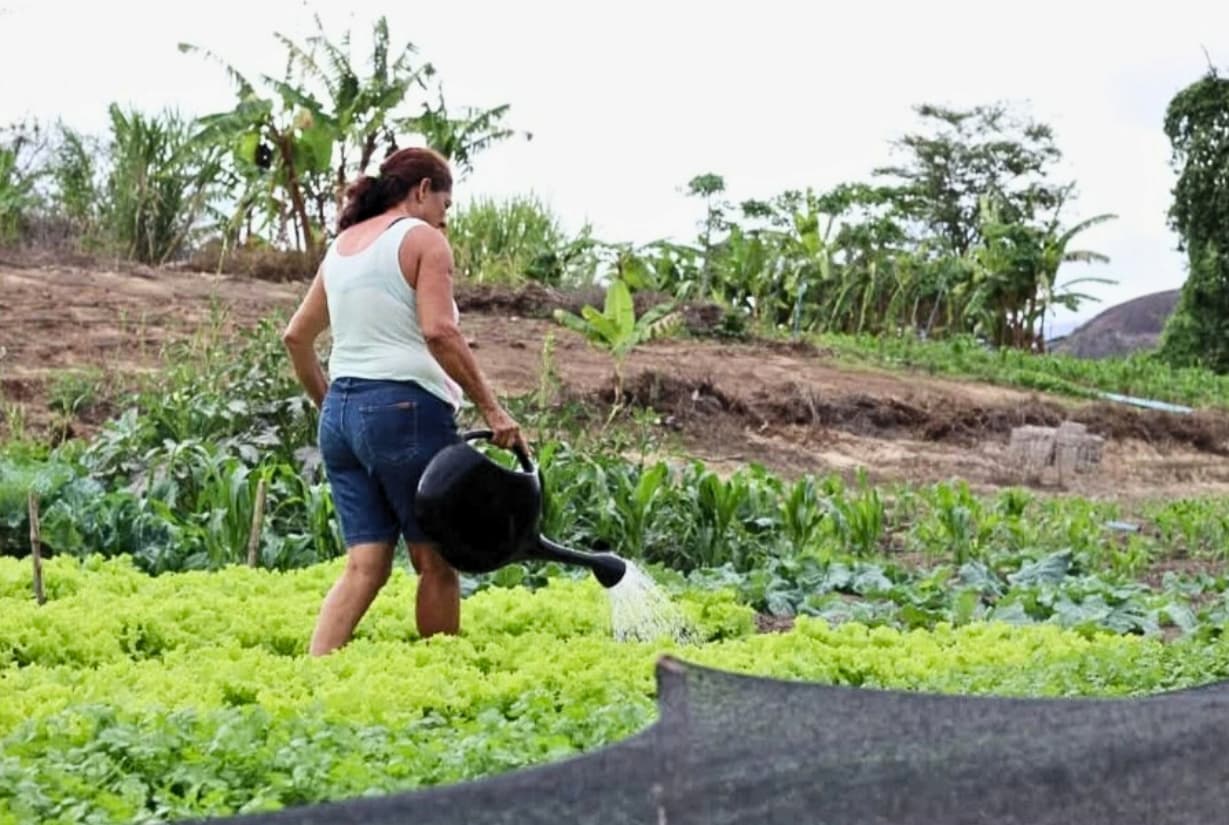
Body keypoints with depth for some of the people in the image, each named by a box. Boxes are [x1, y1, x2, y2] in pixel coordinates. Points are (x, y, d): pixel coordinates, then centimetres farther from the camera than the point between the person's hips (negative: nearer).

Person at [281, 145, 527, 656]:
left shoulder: (343, 244, 19)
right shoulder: (422, 238, -3)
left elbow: (296, 335, 22)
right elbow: (439, 331, -16)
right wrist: (491, 408, -15)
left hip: (340, 411, 7)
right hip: (406, 409, -7)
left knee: (365, 564, 5)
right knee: (436, 561, 3)